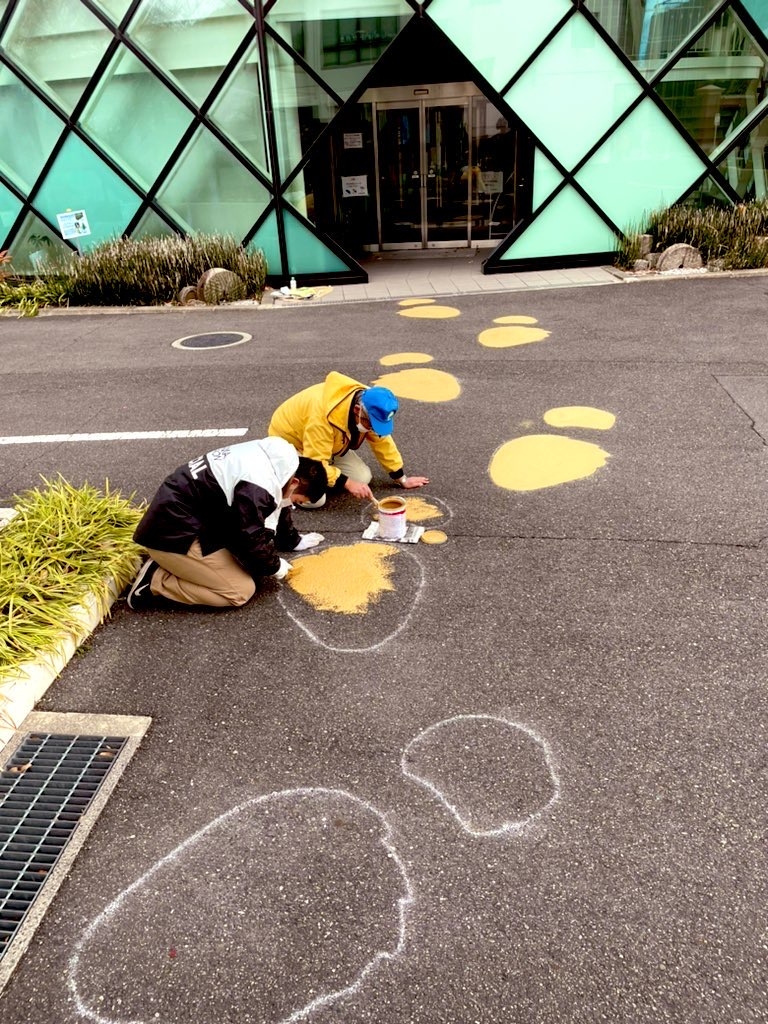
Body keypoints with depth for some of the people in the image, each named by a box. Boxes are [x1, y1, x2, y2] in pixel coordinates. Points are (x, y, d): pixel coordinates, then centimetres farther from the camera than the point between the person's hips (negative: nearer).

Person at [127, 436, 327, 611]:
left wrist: (293, 540, 29)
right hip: (173, 534, -10)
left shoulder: (269, 459, 4)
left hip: (179, 518, 10)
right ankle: (154, 582, -6)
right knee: (241, 590, -10)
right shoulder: (257, 487, -27)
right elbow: (251, 538, -20)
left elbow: (275, 508, 22)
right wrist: (273, 567, -2)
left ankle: (169, 564, 13)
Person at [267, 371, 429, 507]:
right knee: (314, 499, -23)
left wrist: (401, 478, 0)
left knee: (363, 478, -6)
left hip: (330, 444, 7)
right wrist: (348, 484, -39)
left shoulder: (370, 407, -17)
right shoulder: (323, 415, -41)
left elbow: (382, 442, -5)